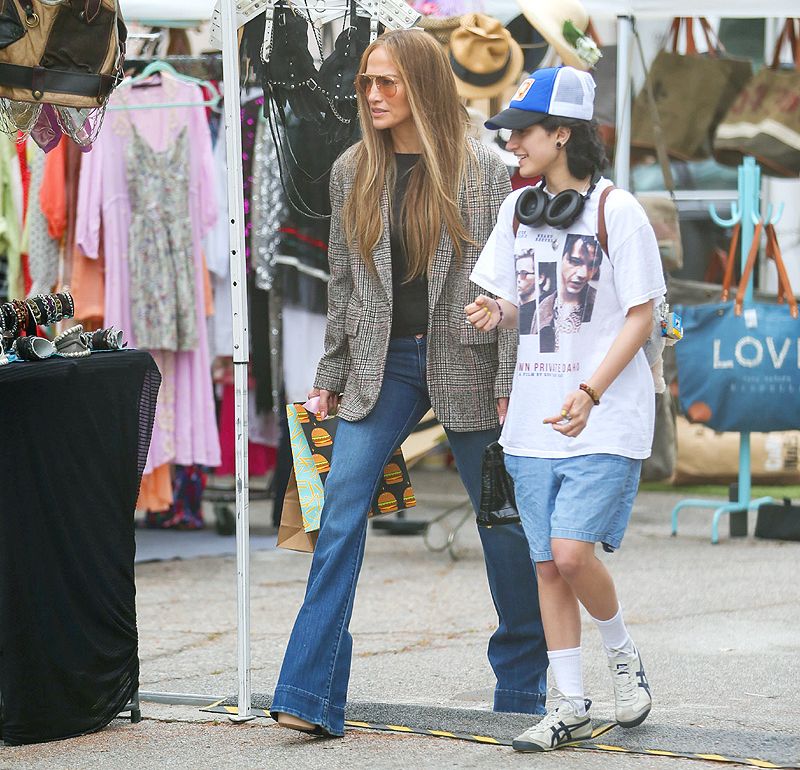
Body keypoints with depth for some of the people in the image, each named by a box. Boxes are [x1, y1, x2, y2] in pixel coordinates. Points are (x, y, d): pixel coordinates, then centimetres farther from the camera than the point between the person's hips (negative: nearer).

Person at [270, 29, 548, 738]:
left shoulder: (481, 170, -3)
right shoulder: (353, 173, 6)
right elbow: (343, 283, 12)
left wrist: (508, 384, -9)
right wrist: (332, 377, 10)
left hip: (463, 361, -2)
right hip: (382, 365, 2)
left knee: (502, 518, 7)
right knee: (341, 513, -11)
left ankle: (523, 680, 25)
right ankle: (312, 697, -14)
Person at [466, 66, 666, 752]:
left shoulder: (616, 210, -9)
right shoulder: (518, 210, 10)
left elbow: (641, 316, -10)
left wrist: (590, 393, -20)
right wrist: (493, 314, -8)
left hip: (606, 419, -6)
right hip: (534, 417, 6)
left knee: (573, 552, -15)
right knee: (547, 564, 6)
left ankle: (624, 655, 13)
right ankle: (570, 708, 14)